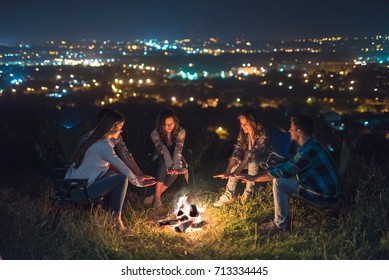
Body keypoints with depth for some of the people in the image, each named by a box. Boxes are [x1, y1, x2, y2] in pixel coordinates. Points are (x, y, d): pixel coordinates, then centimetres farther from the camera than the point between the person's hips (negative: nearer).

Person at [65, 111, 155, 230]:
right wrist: (139, 183, -2)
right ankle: (116, 218, -2)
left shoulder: (95, 140, 12)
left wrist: (136, 178, 14)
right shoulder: (103, 145, -18)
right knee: (122, 178, -13)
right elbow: (122, 168, -16)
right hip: (80, 190, -10)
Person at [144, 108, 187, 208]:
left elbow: (178, 151, -31)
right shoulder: (155, 133, -19)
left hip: (176, 160, 1)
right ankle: (157, 197, -40)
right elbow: (164, 151, -33)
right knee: (163, 162, -37)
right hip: (161, 161, 0)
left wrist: (175, 166, -49)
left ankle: (156, 195, -31)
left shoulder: (181, 132, -17)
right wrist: (169, 166, -51)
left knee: (176, 169, -35)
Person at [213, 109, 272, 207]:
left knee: (252, 161, -35)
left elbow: (252, 154, -39)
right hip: (250, 161, 6)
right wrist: (226, 172, -31)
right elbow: (237, 152, -18)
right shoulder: (243, 133, -13)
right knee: (235, 163, -20)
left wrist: (235, 172, -46)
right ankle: (229, 195, -18)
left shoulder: (263, 135, -31)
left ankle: (248, 192, -19)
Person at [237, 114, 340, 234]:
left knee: (278, 183, -17)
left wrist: (253, 178, -13)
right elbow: (287, 166, 14)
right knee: (281, 178, 12)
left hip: (324, 195, -10)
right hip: (323, 186, 10)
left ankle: (280, 225, -5)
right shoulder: (311, 145, 5)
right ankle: (284, 217, 18)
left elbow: (281, 171, -22)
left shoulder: (308, 151, -27)